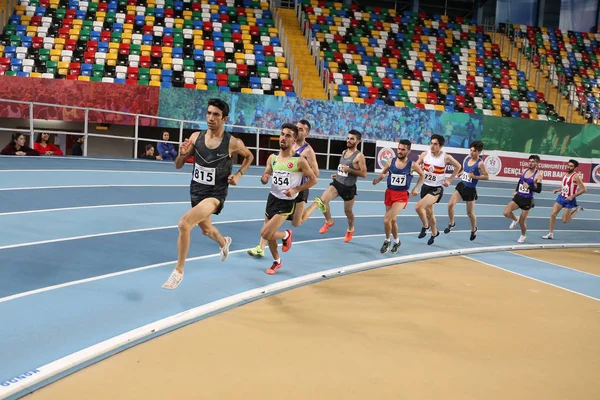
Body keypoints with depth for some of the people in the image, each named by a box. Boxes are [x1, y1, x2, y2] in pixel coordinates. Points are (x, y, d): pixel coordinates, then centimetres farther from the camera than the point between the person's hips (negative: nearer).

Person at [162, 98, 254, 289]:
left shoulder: (233, 142, -14)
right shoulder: (196, 137, -6)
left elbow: (249, 156, 8)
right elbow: (178, 166, 1)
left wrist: (238, 174, -5)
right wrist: (182, 153, -20)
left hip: (215, 194, -5)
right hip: (196, 191, 6)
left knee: (184, 224, -27)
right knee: (206, 229, 28)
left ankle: (179, 271, -9)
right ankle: (224, 243, 65)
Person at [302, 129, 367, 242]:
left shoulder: (359, 156, -12)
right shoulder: (344, 152, 10)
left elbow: (364, 174, -17)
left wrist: (349, 170, -24)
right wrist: (337, 174, 8)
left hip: (349, 187, -5)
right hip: (337, 183, 5)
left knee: (348, 211, 12)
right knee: (322, 200, -18)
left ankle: (350, 229, 43)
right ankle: (329, 221, 5)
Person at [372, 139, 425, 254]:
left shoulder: (412, 165, -7)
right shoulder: (391, 162, -3)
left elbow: (422, 175, 10)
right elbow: (383, 173, 11)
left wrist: (416, 188, 4)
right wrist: (377, 180, -10)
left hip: (402, 196, -4)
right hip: (390, 193, 4)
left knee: (386, 219, -18)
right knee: (392, 220, 17)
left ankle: (387, 241, 5)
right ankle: (396, 241, 40)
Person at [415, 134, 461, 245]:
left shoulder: (446, 157, -14)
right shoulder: (425, 154, -6)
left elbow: (458, 166, 3)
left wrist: (449, 180, 0)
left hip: (437, 188, -5)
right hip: (425, 186, 5)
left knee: (419, 206, -25)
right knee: (429, 212, 18)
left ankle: (425, 226, 1)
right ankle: (434, 233, 42)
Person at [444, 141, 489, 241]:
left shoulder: (480, 163, -15)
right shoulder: (466, 159, 3)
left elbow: (486, 177, -14)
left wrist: (474, 176, -24)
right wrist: (460, 174, 2)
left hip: (470, 190, -5)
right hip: (461, 185, 5)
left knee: (470, 212, 8)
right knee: (450, 204, -12)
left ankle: (473, 229, 35)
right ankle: (451, 223, 10)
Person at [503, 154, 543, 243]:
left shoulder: (538, 175, -11)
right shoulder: (525, 171, 5)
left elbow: (539, 190, -14)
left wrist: (528, 187, -24)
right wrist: (516, 191, 10)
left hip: (527, 200, -4)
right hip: (518, 197, 4)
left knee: (522, 221, 4)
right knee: (506, 213, -14)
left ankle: (523, 235, 34)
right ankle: (515, 219, 21)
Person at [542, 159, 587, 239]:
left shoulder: (575, 177, -17)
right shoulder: (565, 174, 5)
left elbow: (583, 189, -19)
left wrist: (572, 196, -22)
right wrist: (558, 189, 4)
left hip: (569, 200, -6)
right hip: (561, 197, 6)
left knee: (565, 221, -1)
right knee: (553, 214, -5)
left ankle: (577, 209, 23)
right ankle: (551, 234, 4)